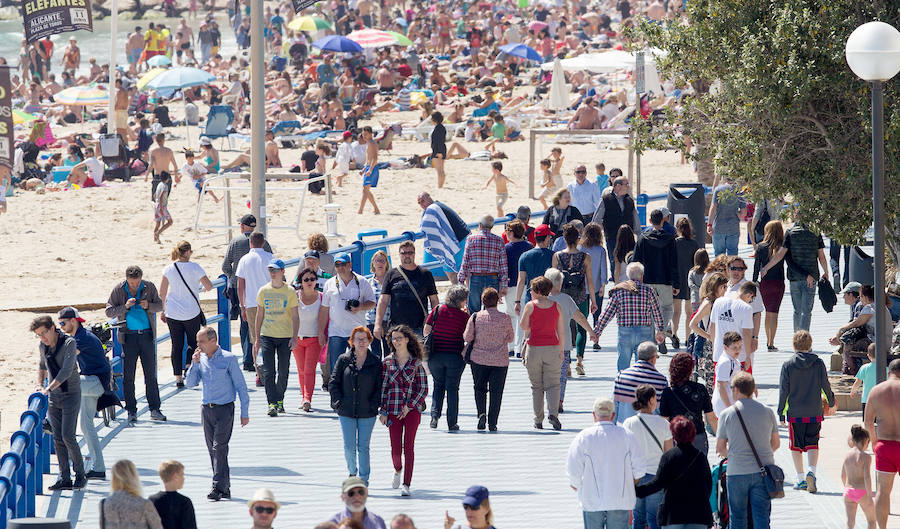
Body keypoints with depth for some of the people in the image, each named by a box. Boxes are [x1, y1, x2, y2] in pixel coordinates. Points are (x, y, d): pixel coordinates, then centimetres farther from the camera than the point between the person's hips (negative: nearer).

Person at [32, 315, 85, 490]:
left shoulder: (69, 343, -15)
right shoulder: (43, 346, 5)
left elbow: (67, 371, -24)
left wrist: (49, 388, -30)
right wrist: (39, 384, 11)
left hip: (71, 395, -6)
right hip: (53, 397, 6)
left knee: (68, 436, -13)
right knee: (58, 438, 1)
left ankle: (80, 475, 0)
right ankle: (64, 478, 4)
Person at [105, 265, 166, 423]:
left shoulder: (149, 287, 2)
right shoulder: (118, 290, -3)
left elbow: (160, 305, 8)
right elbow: (109, 312, -3)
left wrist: (148, 306, -13)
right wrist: (125, 307, -19)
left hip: (147, 334, 1)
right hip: (129, 336, -1)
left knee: (150, 374, 3)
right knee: (128, 375, 0)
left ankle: (154, 410, 7)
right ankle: (131, 411, 6)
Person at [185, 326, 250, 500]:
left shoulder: (229, 359, -6)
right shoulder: (200, 360, 8)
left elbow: (241, 386, -3)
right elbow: (191, 383, 5)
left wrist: (245, 412, -5)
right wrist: (194, 363, -8)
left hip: (224, 409, -6)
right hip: (207, 409, 6)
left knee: (219, 447, -14)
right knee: (213, 450, 7)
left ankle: (218, 487, -17)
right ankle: (225, 488, 14)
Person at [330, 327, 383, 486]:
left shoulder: (375, 363, 1)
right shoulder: (344, 360, 2)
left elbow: (380, 387, 3)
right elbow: (333, 383, 5)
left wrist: (374, 404, -8)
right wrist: (339, 402, -5)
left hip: (367, 413, -1)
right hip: (347, 412, 1)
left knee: (363, 447, 0)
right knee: (349, 447, 0)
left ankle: (364, 479, 8)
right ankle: (352, 472, 24)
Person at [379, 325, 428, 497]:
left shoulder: (416, 363, 0)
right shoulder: (388, 362, 4)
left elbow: (424, 389, 1)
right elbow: (383, 387, 6)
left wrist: (410, 406, -9)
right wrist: (382, 411, 1)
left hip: (412, 410, -2)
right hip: (393, 410, 2)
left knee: (409, 447, -4)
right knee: (396, 448, 0)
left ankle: (406, 484, -1)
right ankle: (398, 469, 33)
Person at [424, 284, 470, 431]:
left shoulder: (437, 310, -3)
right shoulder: (463, 316, -9)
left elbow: (426, 331, -1)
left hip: (435, 355, 2)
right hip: (455, 356, -2)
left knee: (438, 385, 17)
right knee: (452, 388, 7)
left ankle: (435, 415, 0)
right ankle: (452, 423, 8)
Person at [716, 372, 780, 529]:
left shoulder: (727, 414, -3)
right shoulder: (767, 411, 3)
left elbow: (720, 448, 2)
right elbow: (776, 443, 12)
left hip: (737, 473, -1)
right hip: (763, 473, 1)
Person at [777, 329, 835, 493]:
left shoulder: (788, 365, -4)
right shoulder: (818, 363, -2)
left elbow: (783, 390, -4)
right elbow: (825, 385, 3)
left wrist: (781, 412, 3)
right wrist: (831, 401, 22)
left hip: (795, 412, -1)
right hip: (815, 412, 1)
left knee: (796, 446, 10)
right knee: (812, 444, 7)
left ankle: (800, 478, 8)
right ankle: (812, 471, -17)